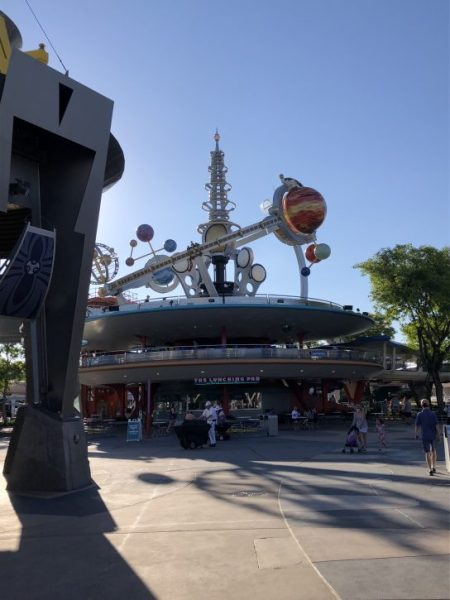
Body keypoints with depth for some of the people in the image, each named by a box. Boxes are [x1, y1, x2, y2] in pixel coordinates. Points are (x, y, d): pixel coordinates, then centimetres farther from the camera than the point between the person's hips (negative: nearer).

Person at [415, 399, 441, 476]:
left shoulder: (419, 414, -7)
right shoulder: (433, 414, -5)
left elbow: (417, 426, -4)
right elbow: (436, 426, -7)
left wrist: (416, 434, 9)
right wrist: (438, 435, 1)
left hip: (425, 436, -2)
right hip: (433, 435, 2)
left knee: (427, 452, 3)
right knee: (433, 451, 21)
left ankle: (430, 469, -3)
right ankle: (433, 467, 26)